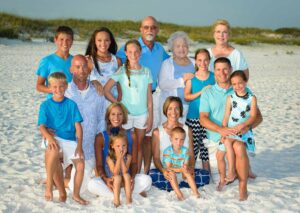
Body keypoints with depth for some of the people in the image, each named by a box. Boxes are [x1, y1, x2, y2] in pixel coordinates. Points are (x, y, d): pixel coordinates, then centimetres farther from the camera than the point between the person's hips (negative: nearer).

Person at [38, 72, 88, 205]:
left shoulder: (71, 104, 3)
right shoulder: (45, 105, 1)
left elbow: (78, 126, 1)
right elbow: (42, 126, -6)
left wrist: (79, 145, -9)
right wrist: (49, 137, -27)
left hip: (70, 140, 2)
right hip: (53, 138, -2)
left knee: (80, 165, -14)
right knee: (53, 151, -37)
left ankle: (76, 194, 10)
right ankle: (49, 185, -20)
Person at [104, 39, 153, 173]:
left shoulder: (146, 72, 3)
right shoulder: (122, 71, -4)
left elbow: (149, 97, 4)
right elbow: (106, 90, -7)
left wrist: (150, 117, 2)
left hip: (142, 114, 2)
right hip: (125, 114, -2)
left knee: (138, 146, 9)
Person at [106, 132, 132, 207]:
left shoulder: (128, 157, -11)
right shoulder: (109, 158, -16)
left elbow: (125, 171, -21)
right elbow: (115, 172, -25)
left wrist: (122, 158, -26)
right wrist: (119, 158, -28)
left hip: (124, 181, 2)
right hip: (113, 181, -2)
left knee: (126, 175, -28)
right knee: (117, 177, -31)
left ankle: (128, 197, -24)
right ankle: (116, 199, -28)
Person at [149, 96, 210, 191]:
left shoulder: (187, 130, 9)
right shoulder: (157, 132, 1)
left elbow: (191, 155, 8)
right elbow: (156, 158, -3)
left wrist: (191, 167, -16)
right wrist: (163, 170, -24)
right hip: (166, 172, -2)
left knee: (205, 175, -24)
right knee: (151, 175, -34)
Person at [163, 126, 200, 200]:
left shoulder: (185, 150, -8)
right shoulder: (167, 151, -20)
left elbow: (186, 164, -9)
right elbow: (168, 167, -22)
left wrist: (185, 168, -34)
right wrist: (180, 170, -35)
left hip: (181, 171, 3)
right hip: (171, 171, -3)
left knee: (188, 172, -23)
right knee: (172, 174, -33)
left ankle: (195, 191, -19)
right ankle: (179, 194, -34)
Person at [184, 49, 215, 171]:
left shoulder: (214, 77, 3)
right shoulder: (191, 78, 0)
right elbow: (186, 96, -6)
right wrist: (201, 92, -16)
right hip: (193, 117, -1)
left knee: (206, 144, 7)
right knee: (193, 144, 2)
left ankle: (206, 171, 20)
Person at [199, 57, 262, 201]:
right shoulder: (208, 93, 7)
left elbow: (258, 116, 3)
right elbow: (203, 118, -5)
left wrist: (248, 126, -19)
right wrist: (220, 129, -23)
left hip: (238, 132, 0)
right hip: (217, 132, 1)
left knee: (239, 148, -30)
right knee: (238, 147, -25)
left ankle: (243, 186, -15)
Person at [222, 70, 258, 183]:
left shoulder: (252, 98, 2)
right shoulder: (230, 98, 6)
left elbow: (253, 116, -5)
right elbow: (226, 116, 4)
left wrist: (242, 125, -21)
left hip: (245, 130, -1)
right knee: (227, 141, -25)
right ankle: (231, 171, -17)